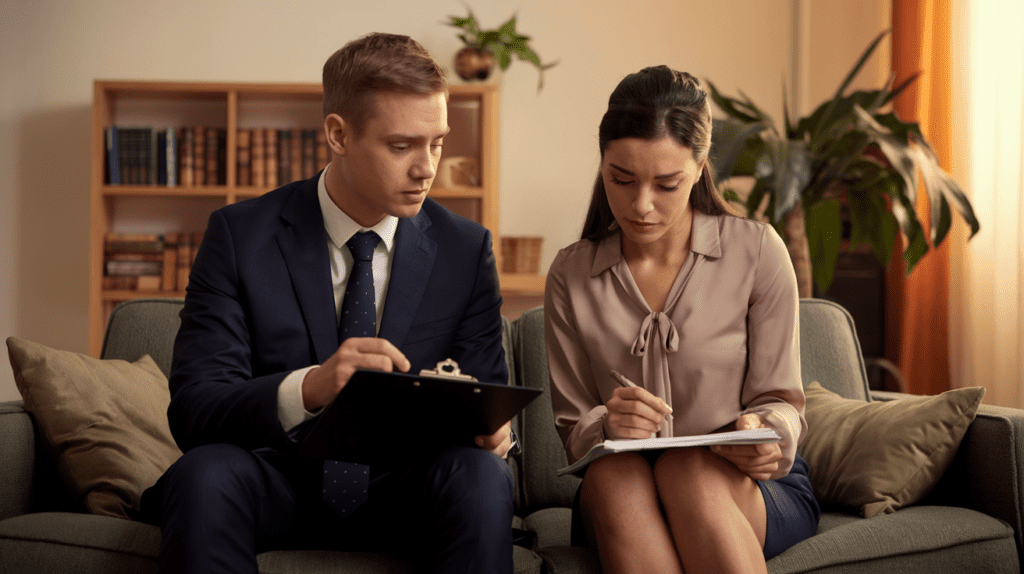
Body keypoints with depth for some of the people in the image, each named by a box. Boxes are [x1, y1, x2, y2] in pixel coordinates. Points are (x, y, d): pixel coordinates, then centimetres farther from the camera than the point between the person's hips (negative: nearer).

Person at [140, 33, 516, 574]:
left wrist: (491, 426, -21)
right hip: (279, 484, -1)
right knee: (206, 472, -33)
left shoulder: (465, 249, 3)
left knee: (480, 476, -30)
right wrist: (307, 388, -33)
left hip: (403, 492, 2)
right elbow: (191, 409, -13)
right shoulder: (239, 235, -4)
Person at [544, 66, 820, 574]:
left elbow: (780, 401, 2)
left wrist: (763, 432, -23)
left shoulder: (756, 251, -2)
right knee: (615, 469, -35)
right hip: (620, 494, 2)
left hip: (759, 492, -1)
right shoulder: (570, 276, 3)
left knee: (688, 470, -36)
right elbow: (572, 432, 3)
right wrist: (606, 427, -22)